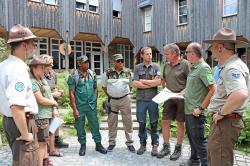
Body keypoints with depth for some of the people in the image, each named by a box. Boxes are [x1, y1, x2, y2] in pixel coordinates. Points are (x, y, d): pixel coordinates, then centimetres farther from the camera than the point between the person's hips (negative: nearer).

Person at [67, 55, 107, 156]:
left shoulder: (92, 74, 4)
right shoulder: (73, 77, -8)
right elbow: (71, 94, -8)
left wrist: (95, 101, 6)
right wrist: (74, 109, -11)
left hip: (91, 105, 3)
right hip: (79, 106, -2)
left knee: (95, 125, 8)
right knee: (80, 127, 10)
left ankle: (98, 144, 21)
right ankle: (83, 145, 27)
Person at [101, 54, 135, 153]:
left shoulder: (128, 72, 2)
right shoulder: (108, 73, -1)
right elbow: (103, 86, 9)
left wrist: (125, 93, 8)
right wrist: (109, 95, 6)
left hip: (125, 99, 0)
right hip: (112, 100, 0)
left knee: (128, 121, 3)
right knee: (112, 121, 8)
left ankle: (129, 143, 16)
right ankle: (112, 142, 22)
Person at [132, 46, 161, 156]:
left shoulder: (156, 67, 4)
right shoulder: (137, 67, 5)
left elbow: (158, 82, -10)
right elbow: (135, 84, -6)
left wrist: (142, 81, -7)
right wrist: (151, 84, -8)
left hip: (153, 99, -1)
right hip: (140, 99, 1)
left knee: (154, 123, 7)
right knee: (141, 123, 8)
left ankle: (155, 145, 19)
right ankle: (142, 144, 22)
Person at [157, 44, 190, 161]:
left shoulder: (185, 64, -10)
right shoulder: (166, 65, 9)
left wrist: (183, 92, -18)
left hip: (181, 98, -5)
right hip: (169, 98, 6)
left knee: (180, 123, 7)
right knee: (165, 122, 6)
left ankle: (178, 148, 21)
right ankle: (166, 147, 21)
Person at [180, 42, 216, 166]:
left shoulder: (204, 68, -16)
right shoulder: (193, 68, 10)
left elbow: (213, 89, -22)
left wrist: (201, 108, -21)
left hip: (195, 112, -9)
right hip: (188, 109, 9)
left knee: (198, 139, 2)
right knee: (191, 136, 20)